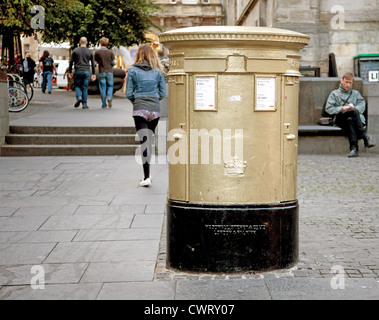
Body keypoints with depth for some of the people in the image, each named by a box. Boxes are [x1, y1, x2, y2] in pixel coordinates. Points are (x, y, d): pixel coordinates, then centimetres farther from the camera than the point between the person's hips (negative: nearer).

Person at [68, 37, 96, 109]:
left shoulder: (75, 50, -1)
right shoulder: (90, 52, 3)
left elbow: (71, 62, -2)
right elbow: (93, 63, 4)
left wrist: (70, 72, 5)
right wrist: (93, 74, 9)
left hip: (78, 71, -1)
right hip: (87, 71, 1)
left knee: (77, 86, 12)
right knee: (85, 88, 5)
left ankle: (79, 98, -14)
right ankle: (84, 104, 4)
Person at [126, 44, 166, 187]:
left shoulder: (132, 70, 1)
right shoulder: (158, 71, 6)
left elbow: (128, 93, 0)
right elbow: (163, 92, 6)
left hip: (140, 109, -2)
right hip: (155, 109, 2)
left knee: (144, 141, -5)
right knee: (149, 140, 14)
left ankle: (147, 176, -14)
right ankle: (147, 175, 22)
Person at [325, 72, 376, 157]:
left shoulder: (356, 93, 29)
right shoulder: (334, 94, 24)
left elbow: (362, 106, 10)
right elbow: (328, 109, 8)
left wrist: (353, 107, -13)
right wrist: (342, 108, -7)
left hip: (357, 119, 1)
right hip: (340, 118, -1)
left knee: (350, 120, -38)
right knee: (353, 112, -36)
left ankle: (354, 148, -52)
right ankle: (365, 137, -45)